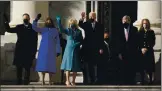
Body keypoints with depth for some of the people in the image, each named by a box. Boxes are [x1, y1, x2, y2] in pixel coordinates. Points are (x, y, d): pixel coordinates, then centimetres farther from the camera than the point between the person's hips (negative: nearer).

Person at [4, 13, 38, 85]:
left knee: (27, 68, -5)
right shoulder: (19, 27, 13)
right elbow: (9, 30, 10)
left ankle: (26, 82, -3)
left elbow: (35, 41, 3)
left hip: (29, 52, -2)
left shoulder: (33, 28, 5)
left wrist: (34, 52, -2)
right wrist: (6, 22, -5)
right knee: (19, 67, 1)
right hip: (19, 51, 2)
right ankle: (19, 82, 5)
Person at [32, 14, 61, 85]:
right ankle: (43, 80, -2)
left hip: (51, 50, 0)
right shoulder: (43, 30, 12)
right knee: (43, 64, -4)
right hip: (43, 49, 0)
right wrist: (36, 19, -8)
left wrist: (58, 51, 1)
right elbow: (34, 27, 1)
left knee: (51, 65, -4)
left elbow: (57, 41, 8)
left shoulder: (55, 30, 11)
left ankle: (50, 81, -1)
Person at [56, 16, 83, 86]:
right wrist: (59, 22, -26)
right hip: (69, 49, -2)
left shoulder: (78, 32, 4)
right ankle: (67, 81, -3)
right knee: (68, 65, -5)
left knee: (75, 66, 2)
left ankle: (73, 81, 10)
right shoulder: (68, 30, 1)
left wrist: (77, 44, -10)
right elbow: (62, 29, -16)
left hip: (76, 50, 2)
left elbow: (81, 40, 7)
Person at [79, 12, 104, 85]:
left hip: (96, 48, 0)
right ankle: (86, 80, 2)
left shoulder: (100, 26, 5)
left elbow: (101, 38, 4)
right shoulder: (86, 24, 6)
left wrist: (101, 48, -2)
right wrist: (82, 19, -36)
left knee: (94, 64, 2)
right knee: (86, 64, 0)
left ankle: (94, 80, 6)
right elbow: (80, 25, -17)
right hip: (87, 48, 0)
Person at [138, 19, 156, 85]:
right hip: (142, 51, 1)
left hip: (149, 51, -1)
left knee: (150, 66, -3)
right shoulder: (140, 32, 8)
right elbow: (138, 42, 6)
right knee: (142, 66, -2)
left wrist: (147, 49, -9)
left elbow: (153, 42, 1)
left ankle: (151, 80, 0)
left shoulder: (151, 32, 5)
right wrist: (141, 49, -8)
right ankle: (142, 81, 0)